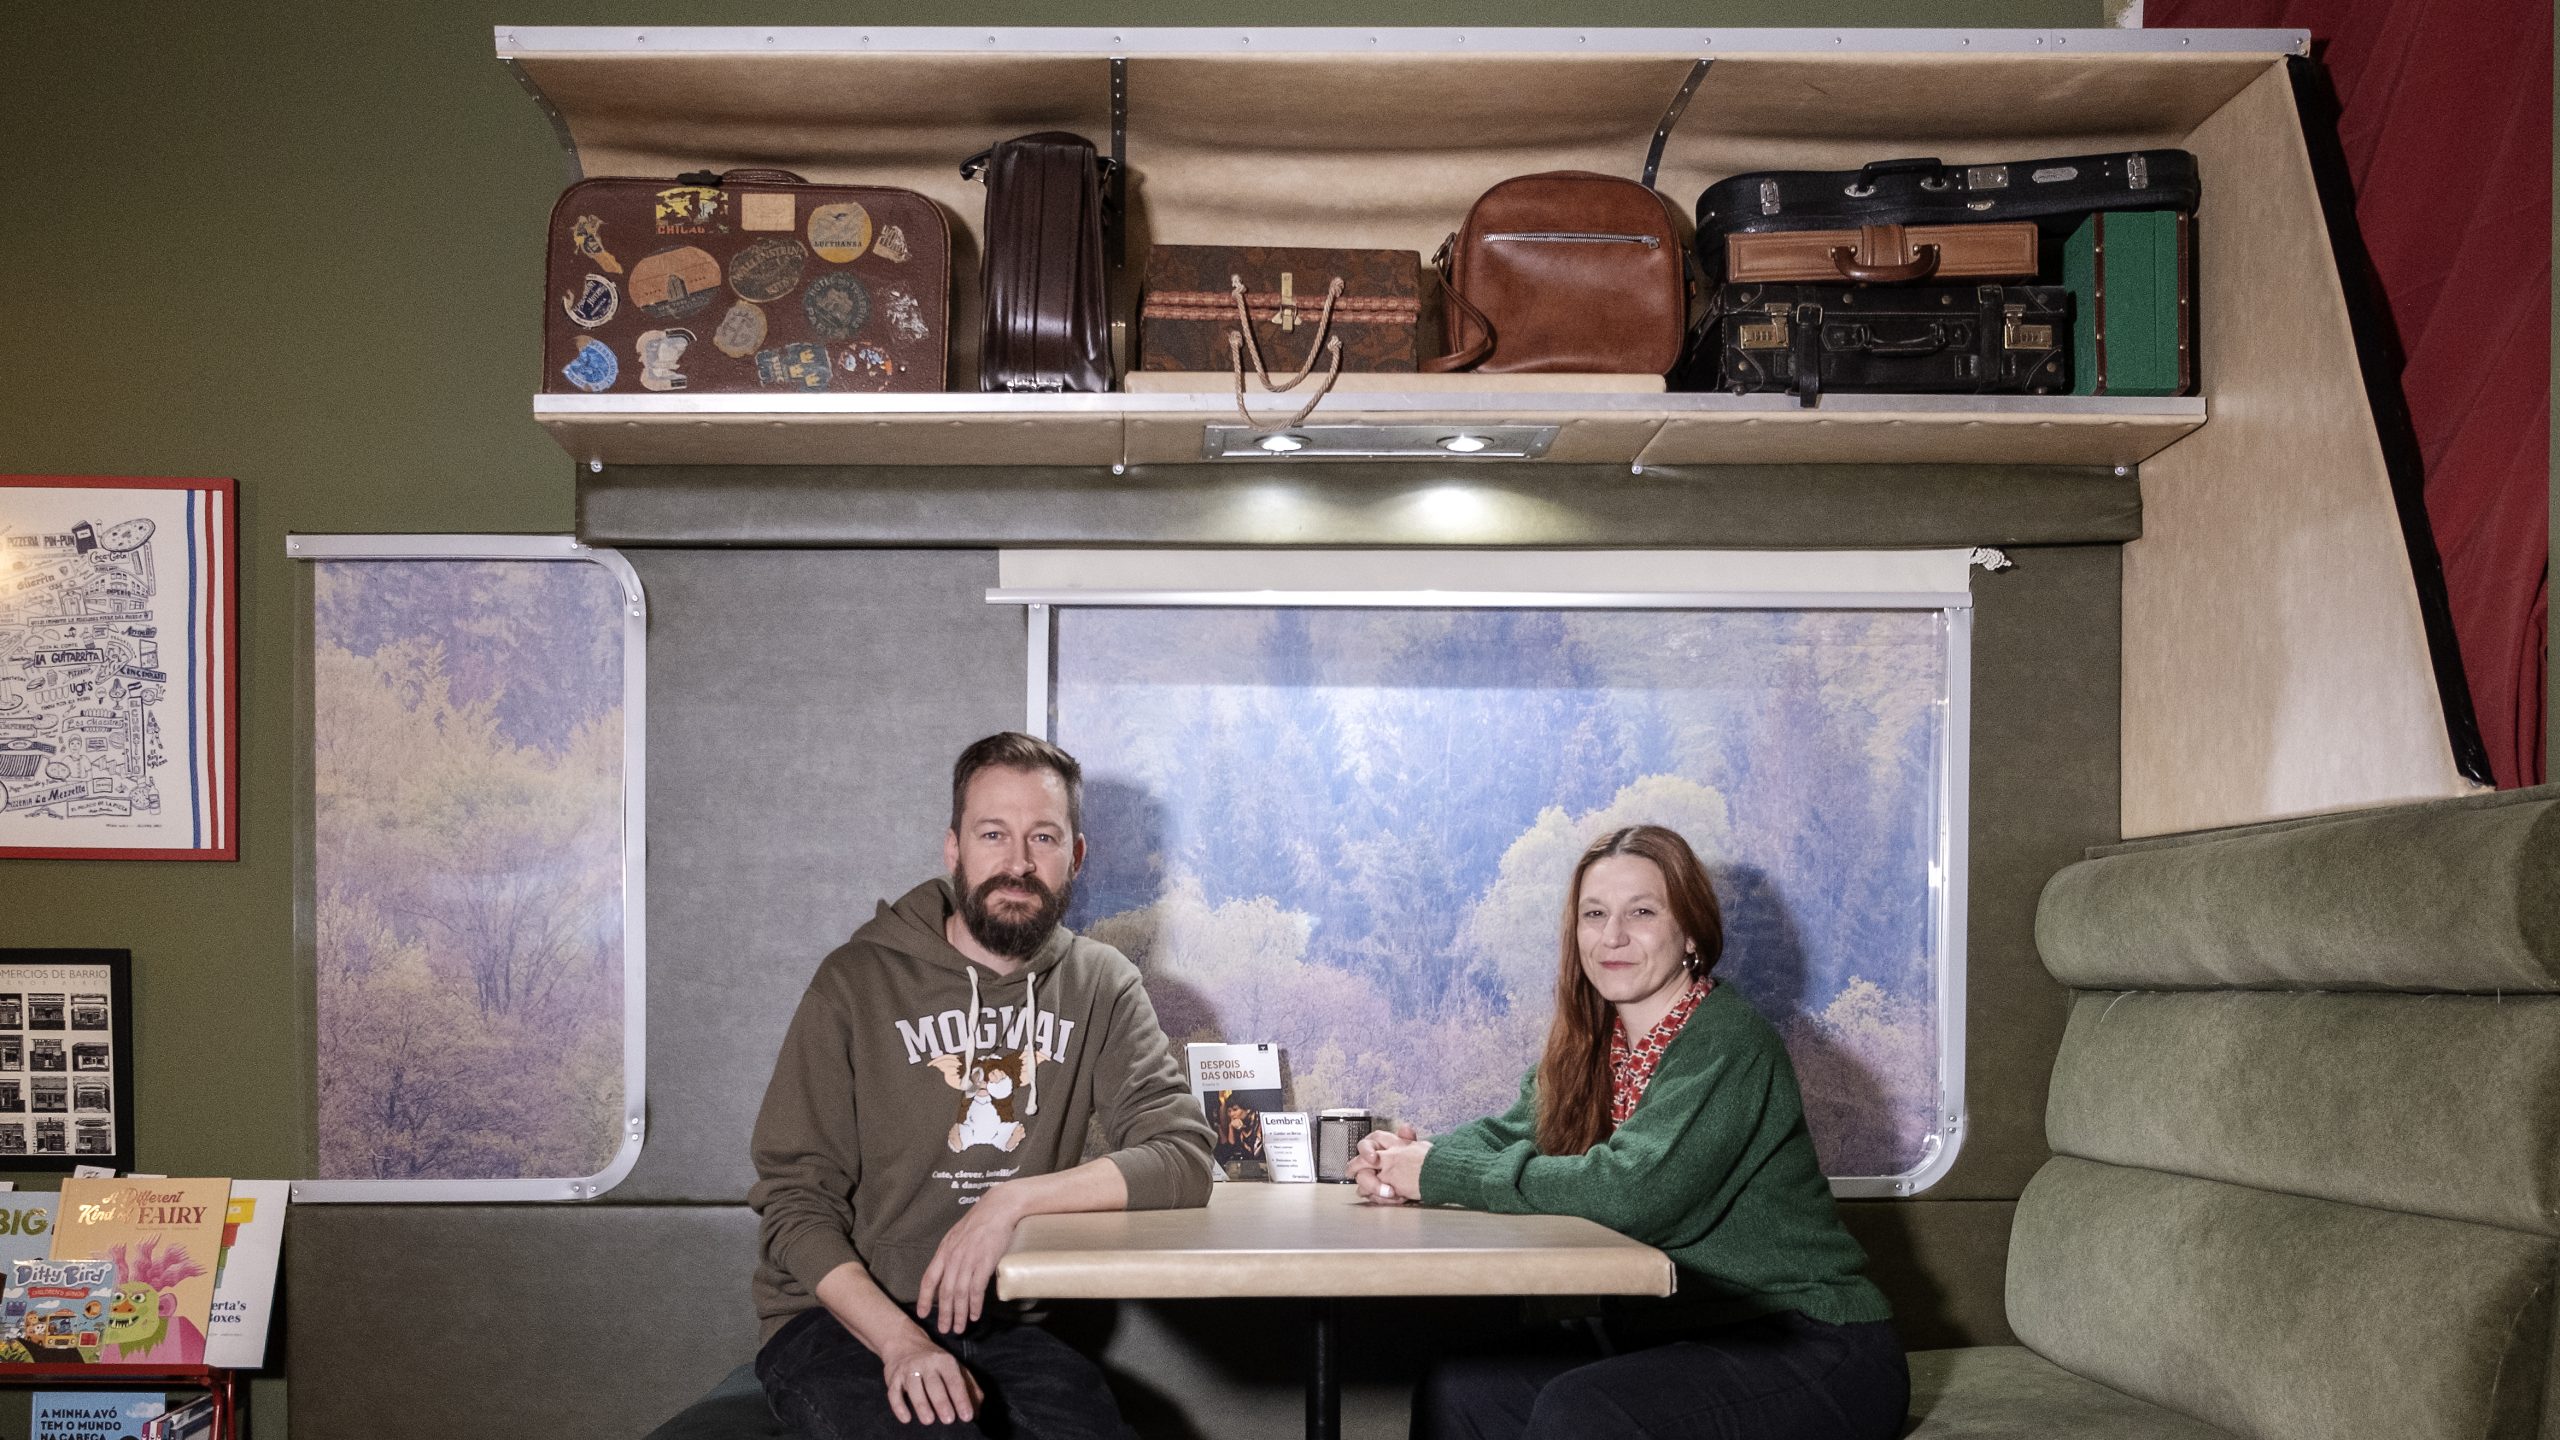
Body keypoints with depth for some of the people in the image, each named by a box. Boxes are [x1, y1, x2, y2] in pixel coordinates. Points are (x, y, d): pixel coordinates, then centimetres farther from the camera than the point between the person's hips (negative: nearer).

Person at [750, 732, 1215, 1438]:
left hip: (997, 1324, 3)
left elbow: (1183, 1160, -5)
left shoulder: (1100, 986, 5)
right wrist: (900, 1340, -21)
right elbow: (795, 1200, -6)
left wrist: (1012, 1200, -18)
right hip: (843, 1320, -3)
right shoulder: (857, 980, -3)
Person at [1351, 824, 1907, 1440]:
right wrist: (1405, 1163, -12)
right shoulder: (1589, 1044, 7)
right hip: (1660, 1339, 7)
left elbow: (1632, 1192, -29)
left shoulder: (1726, 1043, -18)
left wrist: (1441, 1174, -23)